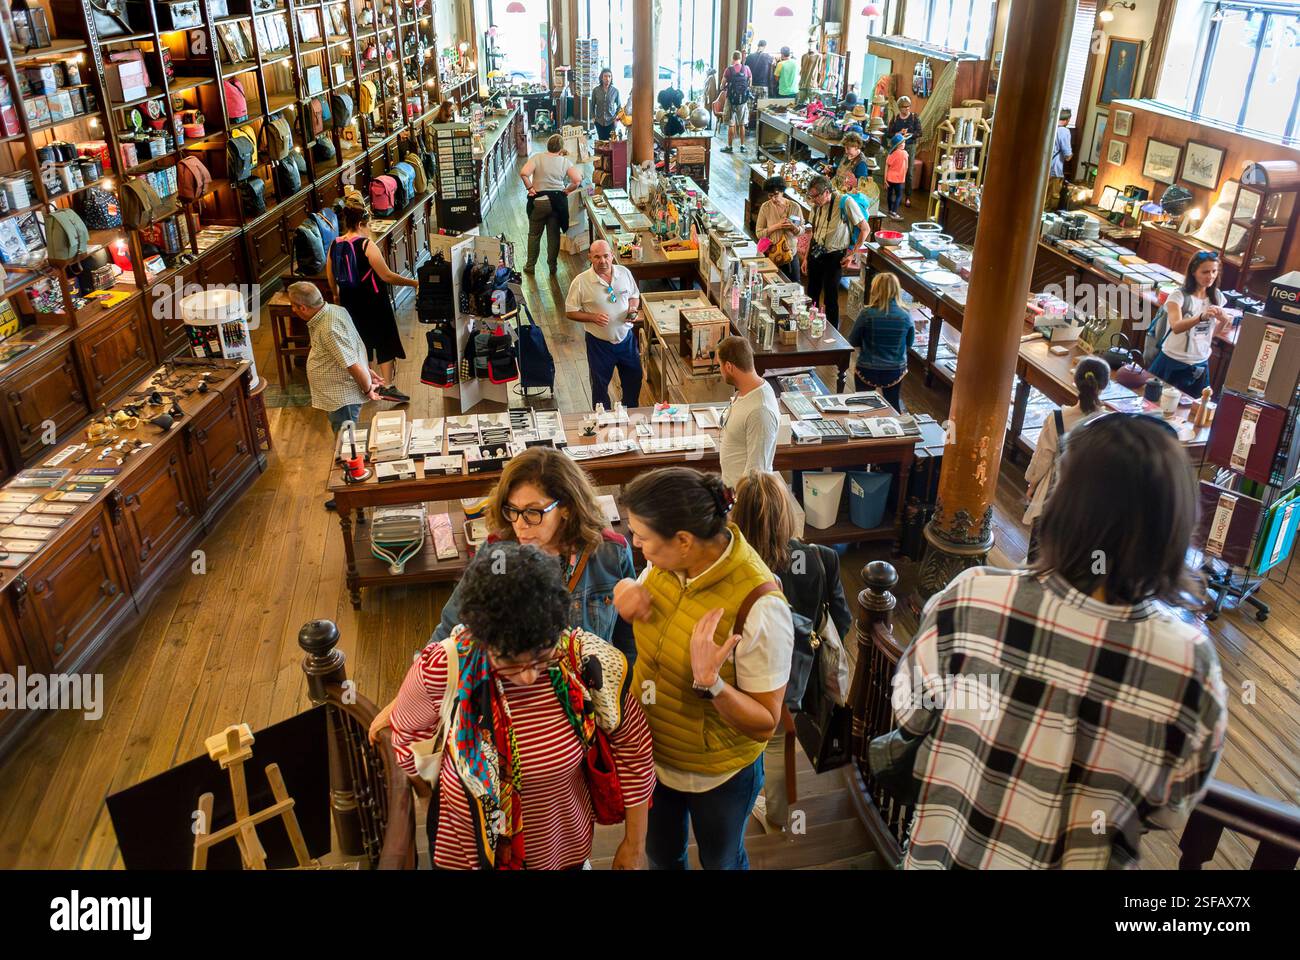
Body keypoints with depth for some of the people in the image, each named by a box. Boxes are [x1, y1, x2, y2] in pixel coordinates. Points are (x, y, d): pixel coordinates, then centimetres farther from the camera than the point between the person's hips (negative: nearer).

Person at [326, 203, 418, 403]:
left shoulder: (335, 245, -1)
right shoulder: (367, 245, -20)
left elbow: (330, 276, 12)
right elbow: (386, 276, -20)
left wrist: (337, 295, 29)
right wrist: (414, 282, -12)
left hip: (350, 302, 7)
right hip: (373, 301, -7)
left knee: (360, 339, 22)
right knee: (386, 341, 3)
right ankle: (388, 387, 1)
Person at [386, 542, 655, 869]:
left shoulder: (591, 663, -26)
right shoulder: (441, 669, -27)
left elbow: (633, 751, -8)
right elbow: (409, 732, -3)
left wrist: (634, 844, 1)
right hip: (465, 851, 0)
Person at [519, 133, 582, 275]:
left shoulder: (537, 158, -7)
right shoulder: (565, 161, -2)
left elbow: (523, 173, -21)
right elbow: (577, 181, -9)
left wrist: (530, 188, -8)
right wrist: (566, 191, 4)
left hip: (538, 201, -1)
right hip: (557, 201, 1)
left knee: (534, 234, 13)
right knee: (554, 235, 13)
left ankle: (530, 266, 19)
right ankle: (553, 266, 20)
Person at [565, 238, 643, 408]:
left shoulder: (624, 272, -5)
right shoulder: (581, 281, -15)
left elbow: (634, 296, 11)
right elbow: (570, 312, -9)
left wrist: (633, 309, -11)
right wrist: (593, 317, -24)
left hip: (626, 337, 3)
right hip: (599, 342, -3)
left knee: (633, 379, 17)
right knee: (600, 385, 12)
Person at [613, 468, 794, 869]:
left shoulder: (759, 606, -34)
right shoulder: (668, 559, -17)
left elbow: (764, 725, -25)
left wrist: (710, 683, -43)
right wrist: (627, 592, -18)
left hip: (717, 774, -5)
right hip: (651, 752, 5)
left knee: (720, 861, 26)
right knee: (661, 854, 30)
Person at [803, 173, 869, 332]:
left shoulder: (845, 202, -15)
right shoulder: (817, 206, 2)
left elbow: (865, 229, -9)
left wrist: (851, 254, -8)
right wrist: (806, 257, 15)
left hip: (834, 256, -5)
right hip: (815, 253, 5)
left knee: (830, 298, -1)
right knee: (812, 295, 9)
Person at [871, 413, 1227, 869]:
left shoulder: (974, 600, -28)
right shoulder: (1190, 659, -25)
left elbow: (910, 713, -10)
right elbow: (1169, 807, -8)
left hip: (947, 850, -1)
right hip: (1080, 858, 2)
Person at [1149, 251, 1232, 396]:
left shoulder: (1217, 296, 3)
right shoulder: (1179, 295, -14)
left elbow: (1212, 332, 10)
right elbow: (1176, 327, -30)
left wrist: (1224, 321, -11)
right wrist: (1202, 317, -46)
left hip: (1200, 365, 5)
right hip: (1173, 362, -4)